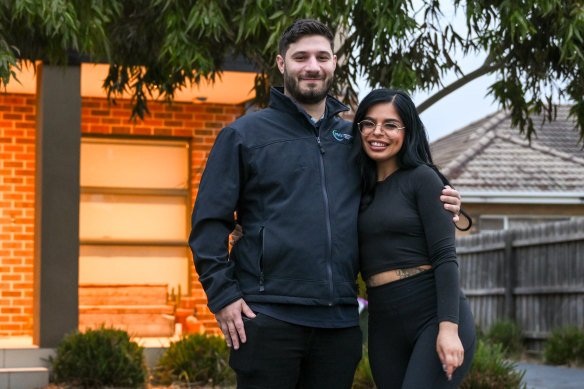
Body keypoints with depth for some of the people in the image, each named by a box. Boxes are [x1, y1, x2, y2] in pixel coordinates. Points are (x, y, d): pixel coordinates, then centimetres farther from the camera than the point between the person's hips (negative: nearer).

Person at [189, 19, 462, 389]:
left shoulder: (355, 136, 15)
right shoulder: (244, 135, 5)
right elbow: (209, 222, 1)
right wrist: (222, 295, -8)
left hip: (340, 318, 4)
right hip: (268, 314, -3)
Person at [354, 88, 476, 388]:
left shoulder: (422, 178, -2)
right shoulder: (360, 189, 15)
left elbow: (445, 257, -10)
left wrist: (449, 328, -20)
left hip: (433, 316, -6)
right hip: (384, 326, 6)